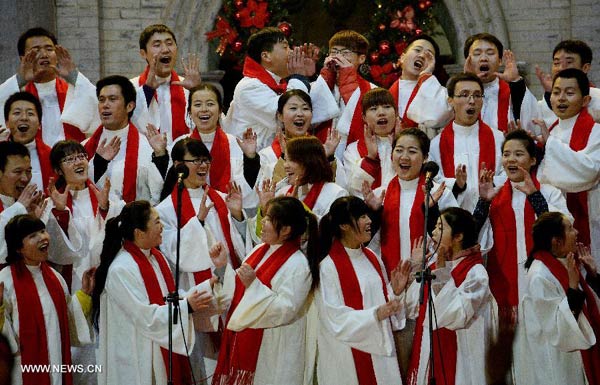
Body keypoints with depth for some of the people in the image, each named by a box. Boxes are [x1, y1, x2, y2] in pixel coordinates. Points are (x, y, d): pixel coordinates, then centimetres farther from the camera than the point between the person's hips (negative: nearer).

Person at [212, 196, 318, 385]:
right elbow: (239, 291, 16)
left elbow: (285, 311, -23)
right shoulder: (259, 251, 8)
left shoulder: (298, 265, -16)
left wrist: (253, 285, -27)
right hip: (243, 341, 8)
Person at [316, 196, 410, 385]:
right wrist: (375, 314, -25)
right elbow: (335, 318, -17)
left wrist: (394, 291, -2)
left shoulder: (371, 258, 10)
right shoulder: (329, 266, -12)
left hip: (381, 349, 7)